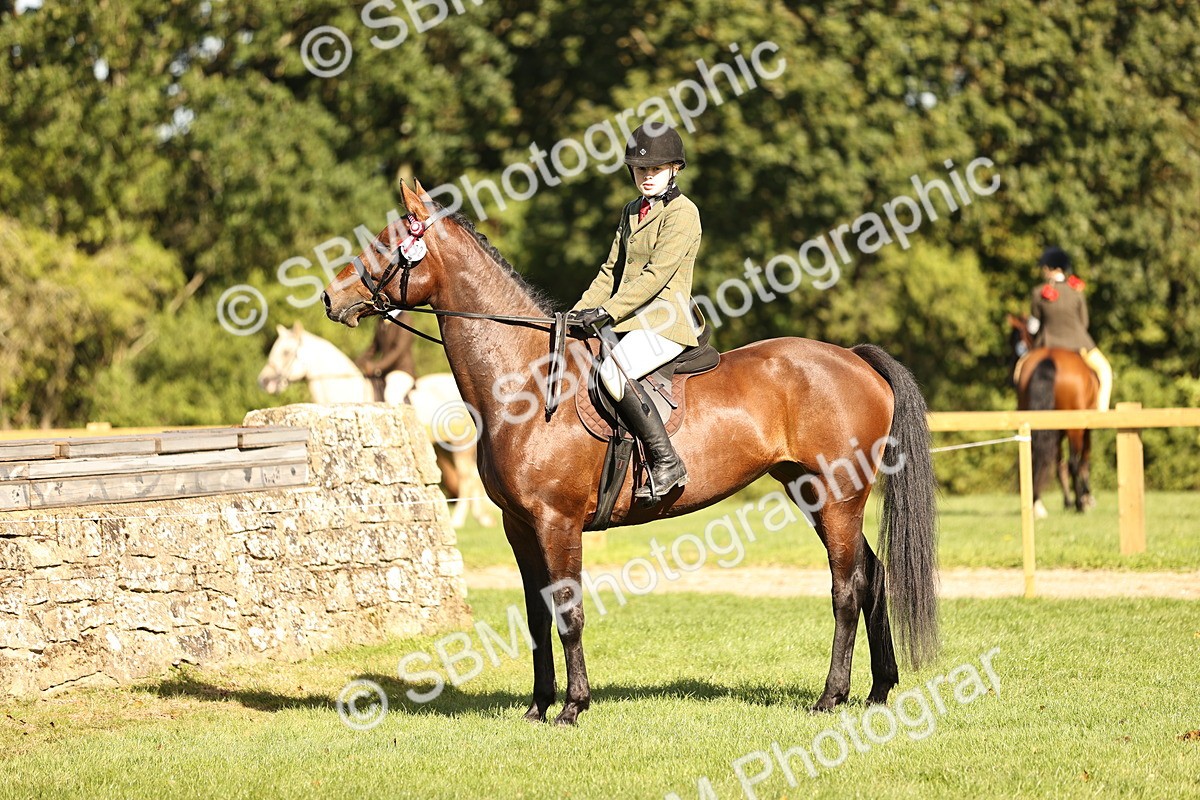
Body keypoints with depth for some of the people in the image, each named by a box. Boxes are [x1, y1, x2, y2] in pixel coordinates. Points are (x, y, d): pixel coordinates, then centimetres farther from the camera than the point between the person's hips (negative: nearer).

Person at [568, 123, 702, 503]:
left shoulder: (682, 212, -9)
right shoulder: (632, 211, 18)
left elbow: (657, 274, -18)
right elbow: (612, 270, 20)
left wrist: (607, 311, -23)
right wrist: (581, 312, 5)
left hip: (665, 322, -9)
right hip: (628, 323, 9)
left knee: (612, 372, -33)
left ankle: (666, 462, -27)